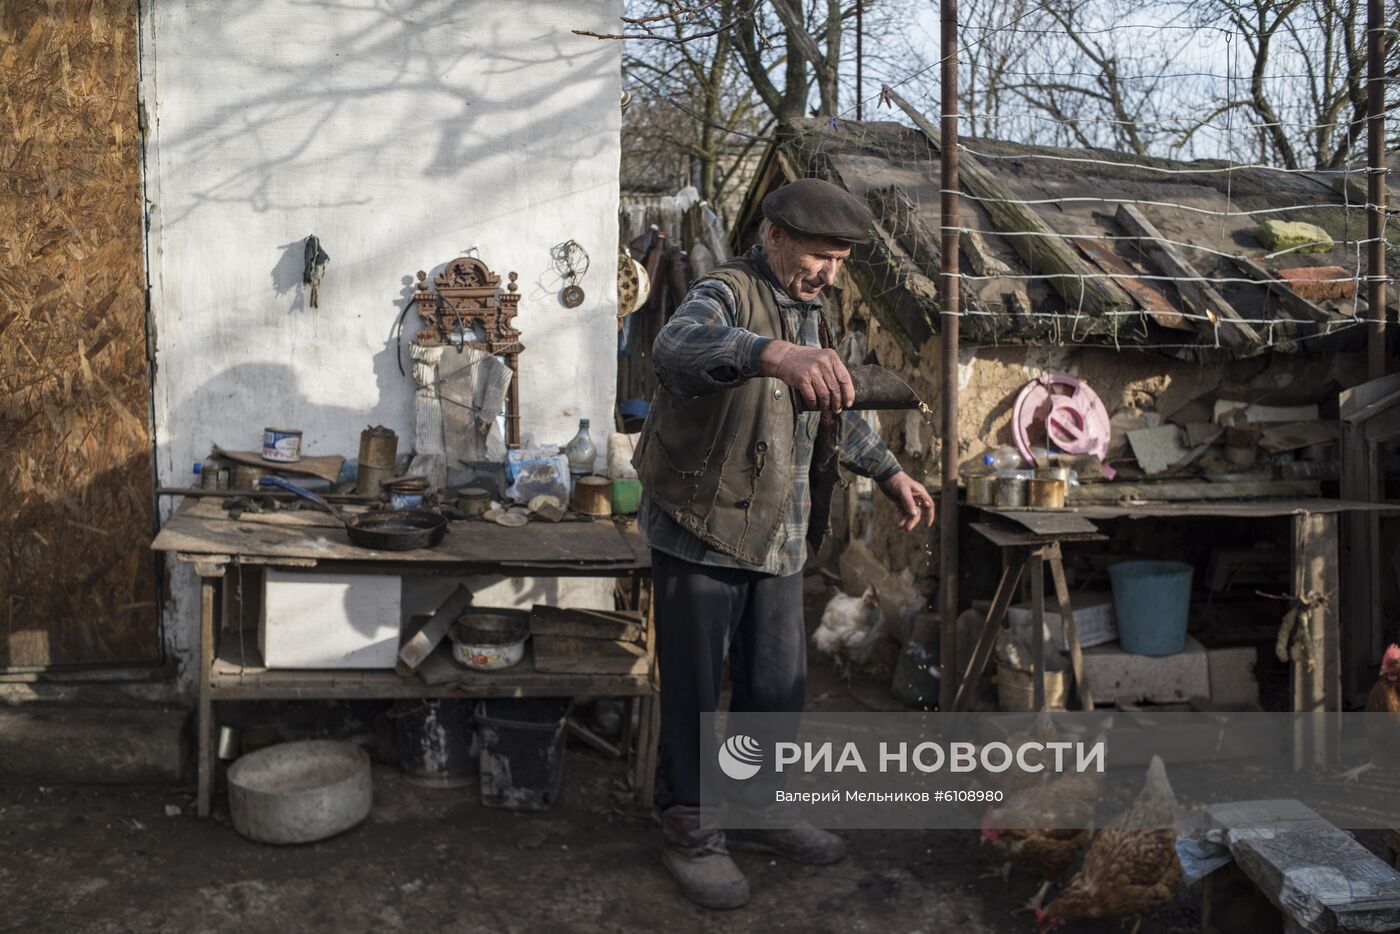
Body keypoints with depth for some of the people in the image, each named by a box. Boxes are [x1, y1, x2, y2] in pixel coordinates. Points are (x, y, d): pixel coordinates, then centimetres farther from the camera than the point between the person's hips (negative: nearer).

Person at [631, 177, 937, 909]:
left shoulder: (806, 310, 13)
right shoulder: (727, 294, -15)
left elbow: (834, 414, 28)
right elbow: (676, 346, -41)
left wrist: (888, 472, 22)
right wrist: (773, 353, -59)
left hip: (778, 541, 8)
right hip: (702, 535, -8)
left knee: (777, 685, 15)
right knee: (695, 692, 3)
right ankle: (689, 829, 20)